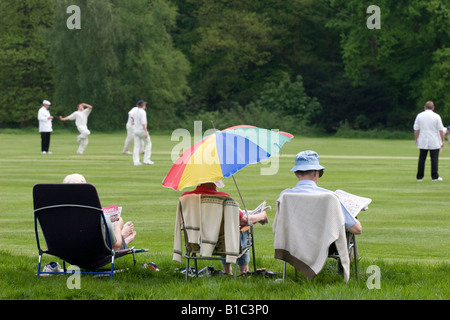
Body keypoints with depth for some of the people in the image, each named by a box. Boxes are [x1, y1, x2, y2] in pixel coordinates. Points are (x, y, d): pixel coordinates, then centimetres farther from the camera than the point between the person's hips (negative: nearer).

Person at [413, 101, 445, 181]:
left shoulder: (419, 116, 2)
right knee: (434, 159, 1)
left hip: (422, 142, 2)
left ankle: (419, 177, 5)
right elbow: (441, 130, -5)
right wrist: (443, 140, 2)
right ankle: (435, 177, -1)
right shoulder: (436, 116, -4)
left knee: (422, 159, 6)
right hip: (434, 142, -2)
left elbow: (416, 129, 3)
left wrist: (416, 139, 11)